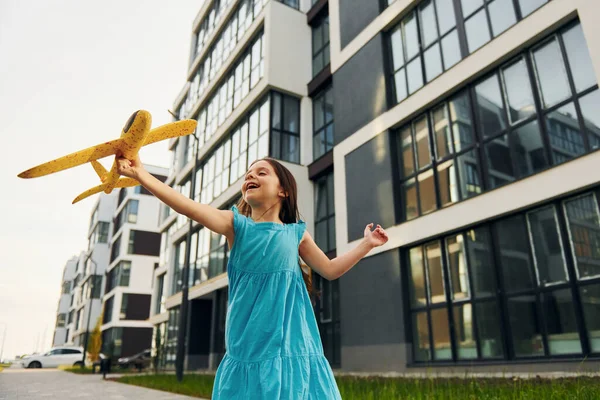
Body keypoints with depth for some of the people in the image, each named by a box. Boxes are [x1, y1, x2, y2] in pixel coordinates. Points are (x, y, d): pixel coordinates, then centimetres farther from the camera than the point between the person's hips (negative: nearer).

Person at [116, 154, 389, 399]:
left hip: (291, 342, 2)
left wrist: (366, 244, 15)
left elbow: (330, 270, 18)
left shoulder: (296, 234, 10)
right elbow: (187, 207, -10)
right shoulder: (236, 224, 3)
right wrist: (140, 173, -19)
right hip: (249, 344, -1)